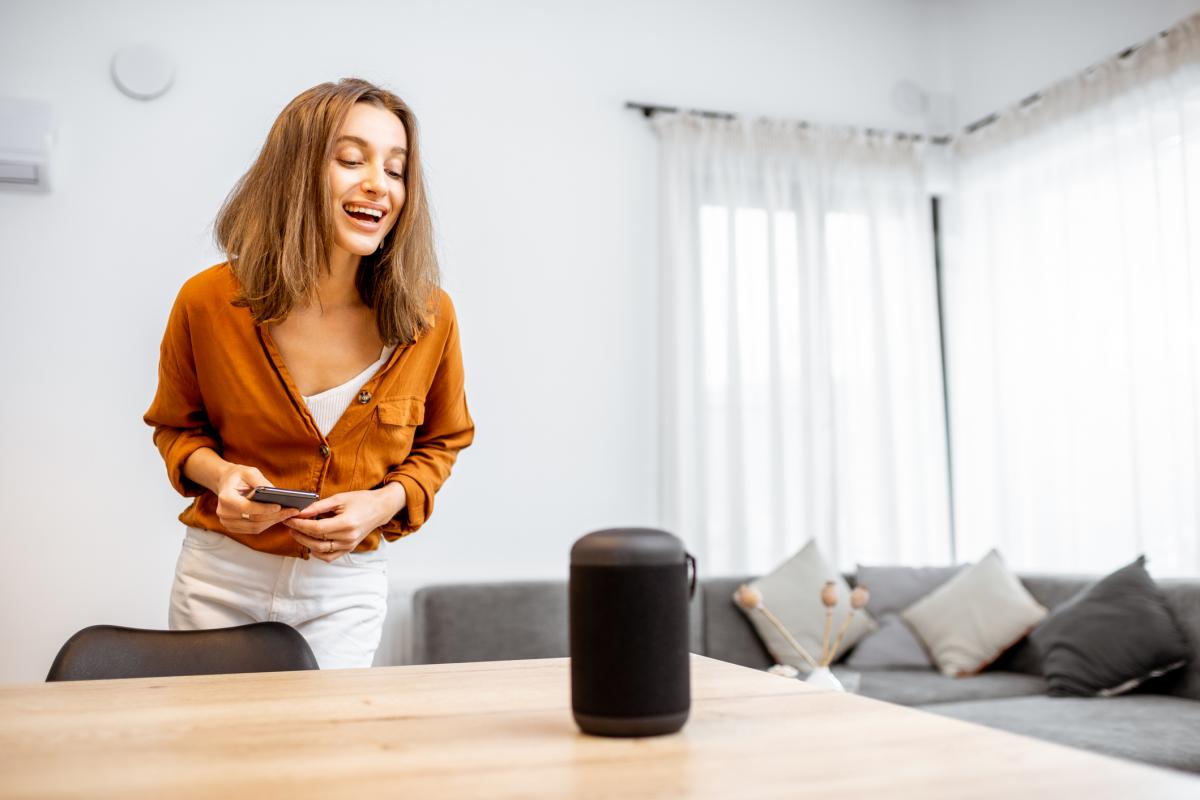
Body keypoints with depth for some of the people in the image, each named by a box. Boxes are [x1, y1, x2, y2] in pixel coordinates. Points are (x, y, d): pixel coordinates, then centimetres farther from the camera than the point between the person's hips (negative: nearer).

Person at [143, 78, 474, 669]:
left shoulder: (428, 317, -13)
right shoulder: (208, 301, -13)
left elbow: (440, 442, 4)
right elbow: (176, 425, 6)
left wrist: (384, 503, -15)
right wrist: (218, 472, -16)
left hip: (345, 589, 0)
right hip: (221, 575, 1)